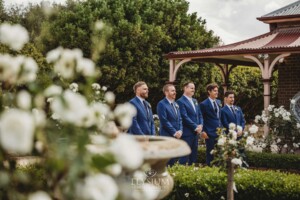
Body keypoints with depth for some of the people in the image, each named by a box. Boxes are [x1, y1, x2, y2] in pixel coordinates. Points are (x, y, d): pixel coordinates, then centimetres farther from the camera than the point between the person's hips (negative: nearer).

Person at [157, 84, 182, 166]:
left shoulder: (175, 104, 17)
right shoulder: (162, 104, -9)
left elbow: (179, 119, 17)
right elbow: (164, 121, -15)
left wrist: (180, 131, 0)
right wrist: (174, 132, -14)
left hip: (177, 135, 7)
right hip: (167, 136, -7)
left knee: (174, 159, 9)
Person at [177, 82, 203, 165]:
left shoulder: (195, 101, 17)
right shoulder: (181, 101, -9)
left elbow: (199, 115, 17)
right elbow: (185, 117, -16)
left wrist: (200, 125, -1)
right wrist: (195, 127, -15)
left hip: (196, 132, 8)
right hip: (186, 133, -8)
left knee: (193, 156, 10)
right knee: (185, 157, -4)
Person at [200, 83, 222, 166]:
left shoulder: (218, 102, 13)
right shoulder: (204, 104, -7)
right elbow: (201, 119, -5)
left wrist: (221, 128, 13)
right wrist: (203, 131, -11)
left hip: (219, 131, 6)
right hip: (210, 133, -6)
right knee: (210, 153, 1)